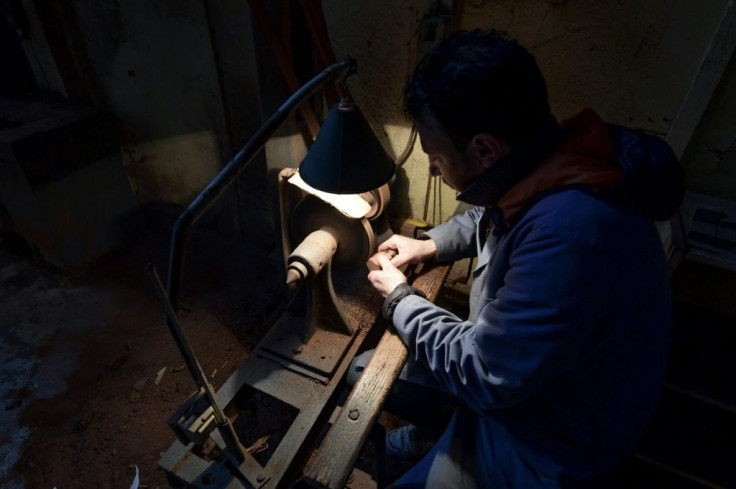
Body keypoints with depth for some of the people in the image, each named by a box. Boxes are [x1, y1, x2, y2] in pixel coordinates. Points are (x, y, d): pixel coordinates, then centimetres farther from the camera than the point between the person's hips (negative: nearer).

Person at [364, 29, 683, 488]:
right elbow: (492, 218, 12)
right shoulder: (552, 159, -13)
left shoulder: (569, 234, -41)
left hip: (542, 440, -7)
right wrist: (429, 244, 0)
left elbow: (482, 375, -29)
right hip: (518, 373, 8)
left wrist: (399, 298, -15)